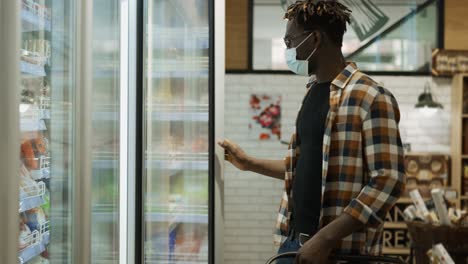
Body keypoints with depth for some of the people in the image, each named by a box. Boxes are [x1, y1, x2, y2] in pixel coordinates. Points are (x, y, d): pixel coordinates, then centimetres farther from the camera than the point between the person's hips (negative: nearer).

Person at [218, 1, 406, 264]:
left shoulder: (370, 97, -14)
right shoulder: (312, 93, 12)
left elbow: (389, 181, -19)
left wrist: (325, 238, -22)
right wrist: (249, 162, 23)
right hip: (294, 242, 7)